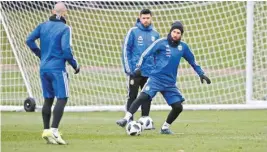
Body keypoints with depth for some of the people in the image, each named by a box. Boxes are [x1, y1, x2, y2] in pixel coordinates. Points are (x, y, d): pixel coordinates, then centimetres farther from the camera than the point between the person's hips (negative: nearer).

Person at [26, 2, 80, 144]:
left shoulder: (43, 25, 8)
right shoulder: (64, 28, -9)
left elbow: (29, 40, 3)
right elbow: (66, 49, -17)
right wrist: (75, 64, -4)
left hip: (44, 68, 6)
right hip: (57, 68, -6)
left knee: (48, 99, 13)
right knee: (62, 99, -4)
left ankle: (46, 130, 12)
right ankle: (54, 130, -15)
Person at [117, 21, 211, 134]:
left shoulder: (183, 47, 9)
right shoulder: (161, 43, -4)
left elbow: (192, 61, 23)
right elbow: (145, 54, -5)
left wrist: (201, 74, 23)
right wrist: (138, 67, -16)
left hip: (170, 83, 4)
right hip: (156, 79, -4)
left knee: (178, 107, -3)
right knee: (143, 97, -26)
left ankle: (165, 128, 18)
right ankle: (126, 119, -24)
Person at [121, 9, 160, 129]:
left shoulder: (155, 34, 7)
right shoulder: (133, 32, -4)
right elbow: (126, 49, -4)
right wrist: (128, 68, -9)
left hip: (150, 72, 4)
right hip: (135, 71, -4)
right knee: (132, 96, 1)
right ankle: (130, 120, 5)